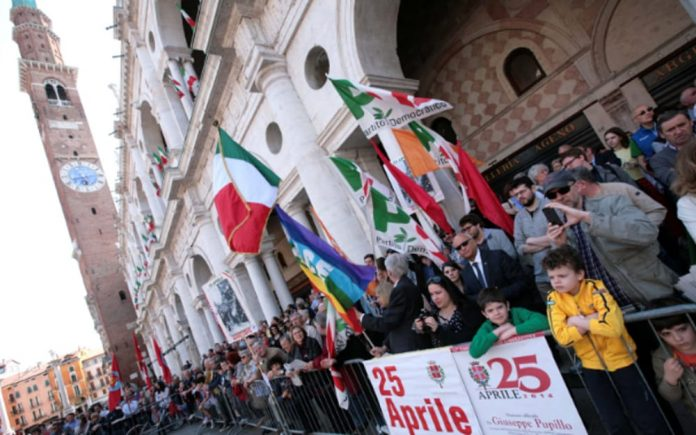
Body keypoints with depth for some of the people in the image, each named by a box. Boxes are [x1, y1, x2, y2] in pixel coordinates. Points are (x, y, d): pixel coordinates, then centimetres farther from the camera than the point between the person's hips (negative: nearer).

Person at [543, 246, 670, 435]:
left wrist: (578, 321, -24)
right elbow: (562, 337, -20)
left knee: (647, 419, 8)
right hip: (591, 364, 3)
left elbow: (614, 325, -33)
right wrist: (591, 320, -25)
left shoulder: (595, 288, -19)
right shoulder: (554, 299, -9)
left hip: (620, 357, -3)